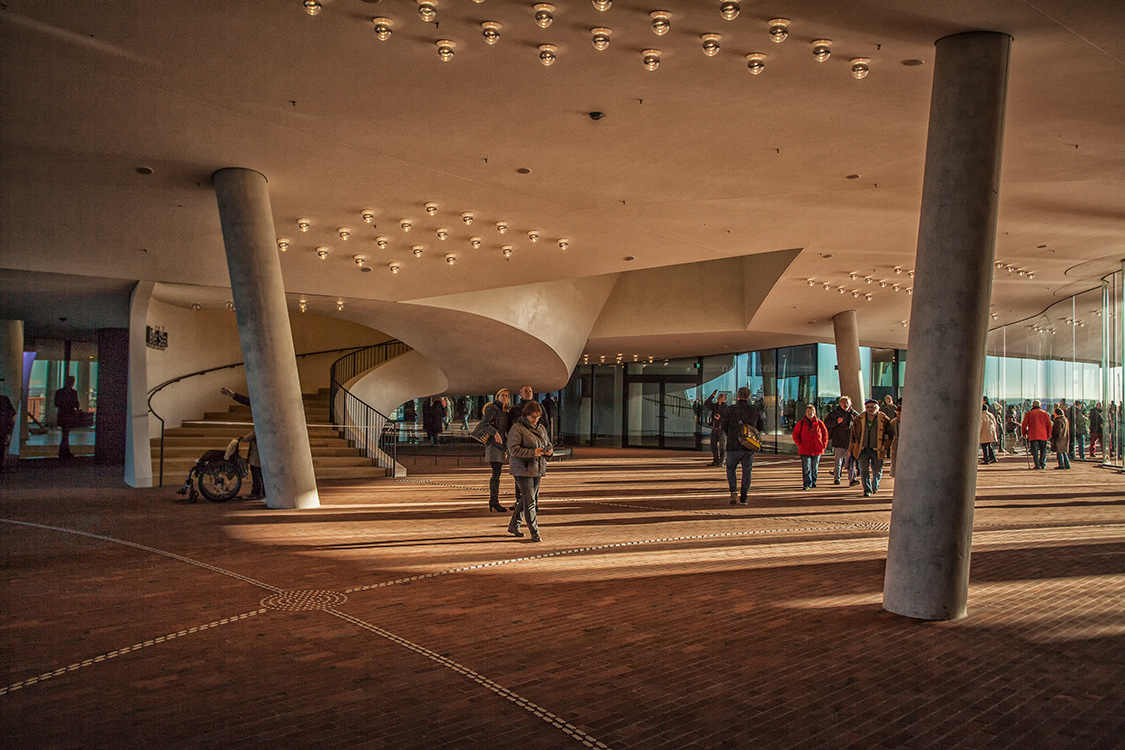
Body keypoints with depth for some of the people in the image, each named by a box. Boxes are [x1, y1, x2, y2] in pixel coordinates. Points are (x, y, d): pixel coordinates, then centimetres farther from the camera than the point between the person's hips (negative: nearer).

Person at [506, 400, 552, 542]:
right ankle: (534, 532, -1)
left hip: (537, 469, 8)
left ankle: (513, 526, 30)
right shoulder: (517, 428, -12)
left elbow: (548, 443, 23)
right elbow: (513, 449, -19)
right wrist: (533, 453, -26)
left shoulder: (541, 428, 12)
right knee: (529, 501, -7)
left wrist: (548, 450, -1)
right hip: (523, 470, -7)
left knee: (525, 499, 15)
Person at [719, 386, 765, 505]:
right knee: (746, 472, 11)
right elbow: (761, 427, 11)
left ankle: (733, 491, -8)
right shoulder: (755, 411, 1)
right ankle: (743, 498, 9)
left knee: (731, 470, 14)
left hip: (734, 446, -2)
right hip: (750, 447, 2)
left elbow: (723, 427, -3)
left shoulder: (730, 410, -7)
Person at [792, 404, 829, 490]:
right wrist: (799, 444, -3)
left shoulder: (819, 423, 4)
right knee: (806, 468, -7)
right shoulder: (801, 423, 1)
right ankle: (806, 484, -3)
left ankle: (813, 482, 30)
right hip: (805, 450, -2)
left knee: (814, 467, 13)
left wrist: (824, 444, 4)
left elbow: (825, 434, 14)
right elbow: (795, 434, 7)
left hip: (817, 450, 2)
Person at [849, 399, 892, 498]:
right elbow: (854, 435, 12)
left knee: (877, 471, 8)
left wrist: (885, 446, -7)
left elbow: (890, 435, 5)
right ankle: (867, 490, -1)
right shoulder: (859, 419, 4)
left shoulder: (883, 419, -1)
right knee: (864, 470, -8)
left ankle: (875, 486, 35)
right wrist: (852, 450, 11)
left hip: (877, 450, -1)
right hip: (863, 450, 1)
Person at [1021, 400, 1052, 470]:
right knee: (1043, 450, 12)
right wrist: (1049, 435, 13)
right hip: (1043, 435, 2)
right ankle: (1043, 464, 11)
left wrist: (1024, 433, 13)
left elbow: (1024, 424, 2)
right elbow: (1049, 425, 7)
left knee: (1035, 451, -1)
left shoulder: (1029, 413, 4)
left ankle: (1037, 465, -6)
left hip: (1033, 435, -2)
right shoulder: (1044, 413, 8)